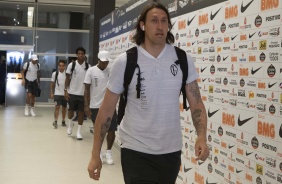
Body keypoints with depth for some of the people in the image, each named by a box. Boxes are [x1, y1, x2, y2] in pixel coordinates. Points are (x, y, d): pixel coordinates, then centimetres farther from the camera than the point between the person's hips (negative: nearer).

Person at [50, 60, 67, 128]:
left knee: (64, 107, 11)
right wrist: (51, 93, 3)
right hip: (57, 93, -1)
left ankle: (63, 121, 23)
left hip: (65, 94, 1)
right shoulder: (55, 73, -1)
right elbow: (52, 84, 6)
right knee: (57, 107, -8)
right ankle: (55, 121, -6)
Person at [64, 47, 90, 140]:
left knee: (81, 112, 3)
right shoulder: (71, 65, -2)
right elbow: (67, 79, 1)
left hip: (83, 93, 1)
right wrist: (66, 90, -5)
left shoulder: (88, 66, 1)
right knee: (71, 110, 8)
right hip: (72, 92, -1)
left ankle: (79, 131, 11)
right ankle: (70, 124, 36)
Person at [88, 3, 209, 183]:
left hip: (171, 151, 3)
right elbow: (106, 110, -5)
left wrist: (202, 137, -19)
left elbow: (196, 103, -1)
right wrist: (95, 154, -5)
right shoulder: (125, 62, -9)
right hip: (136, 151, -3)